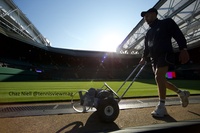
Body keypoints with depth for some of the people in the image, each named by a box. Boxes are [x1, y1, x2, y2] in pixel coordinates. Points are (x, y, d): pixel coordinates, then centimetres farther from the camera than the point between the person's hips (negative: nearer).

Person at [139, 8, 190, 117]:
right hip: (154, 58, 7)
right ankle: (181, 93, 26)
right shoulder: (149, 32, 23)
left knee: (159, 77, -23)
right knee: (160, 80, 5)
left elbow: (178, 35, -4)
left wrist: (183, 49, -17)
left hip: (165, 54, -7)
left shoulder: (167, 22, 6)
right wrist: (144, 57, 6)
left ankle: (161, 106, -16)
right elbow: (146, 47, 21)